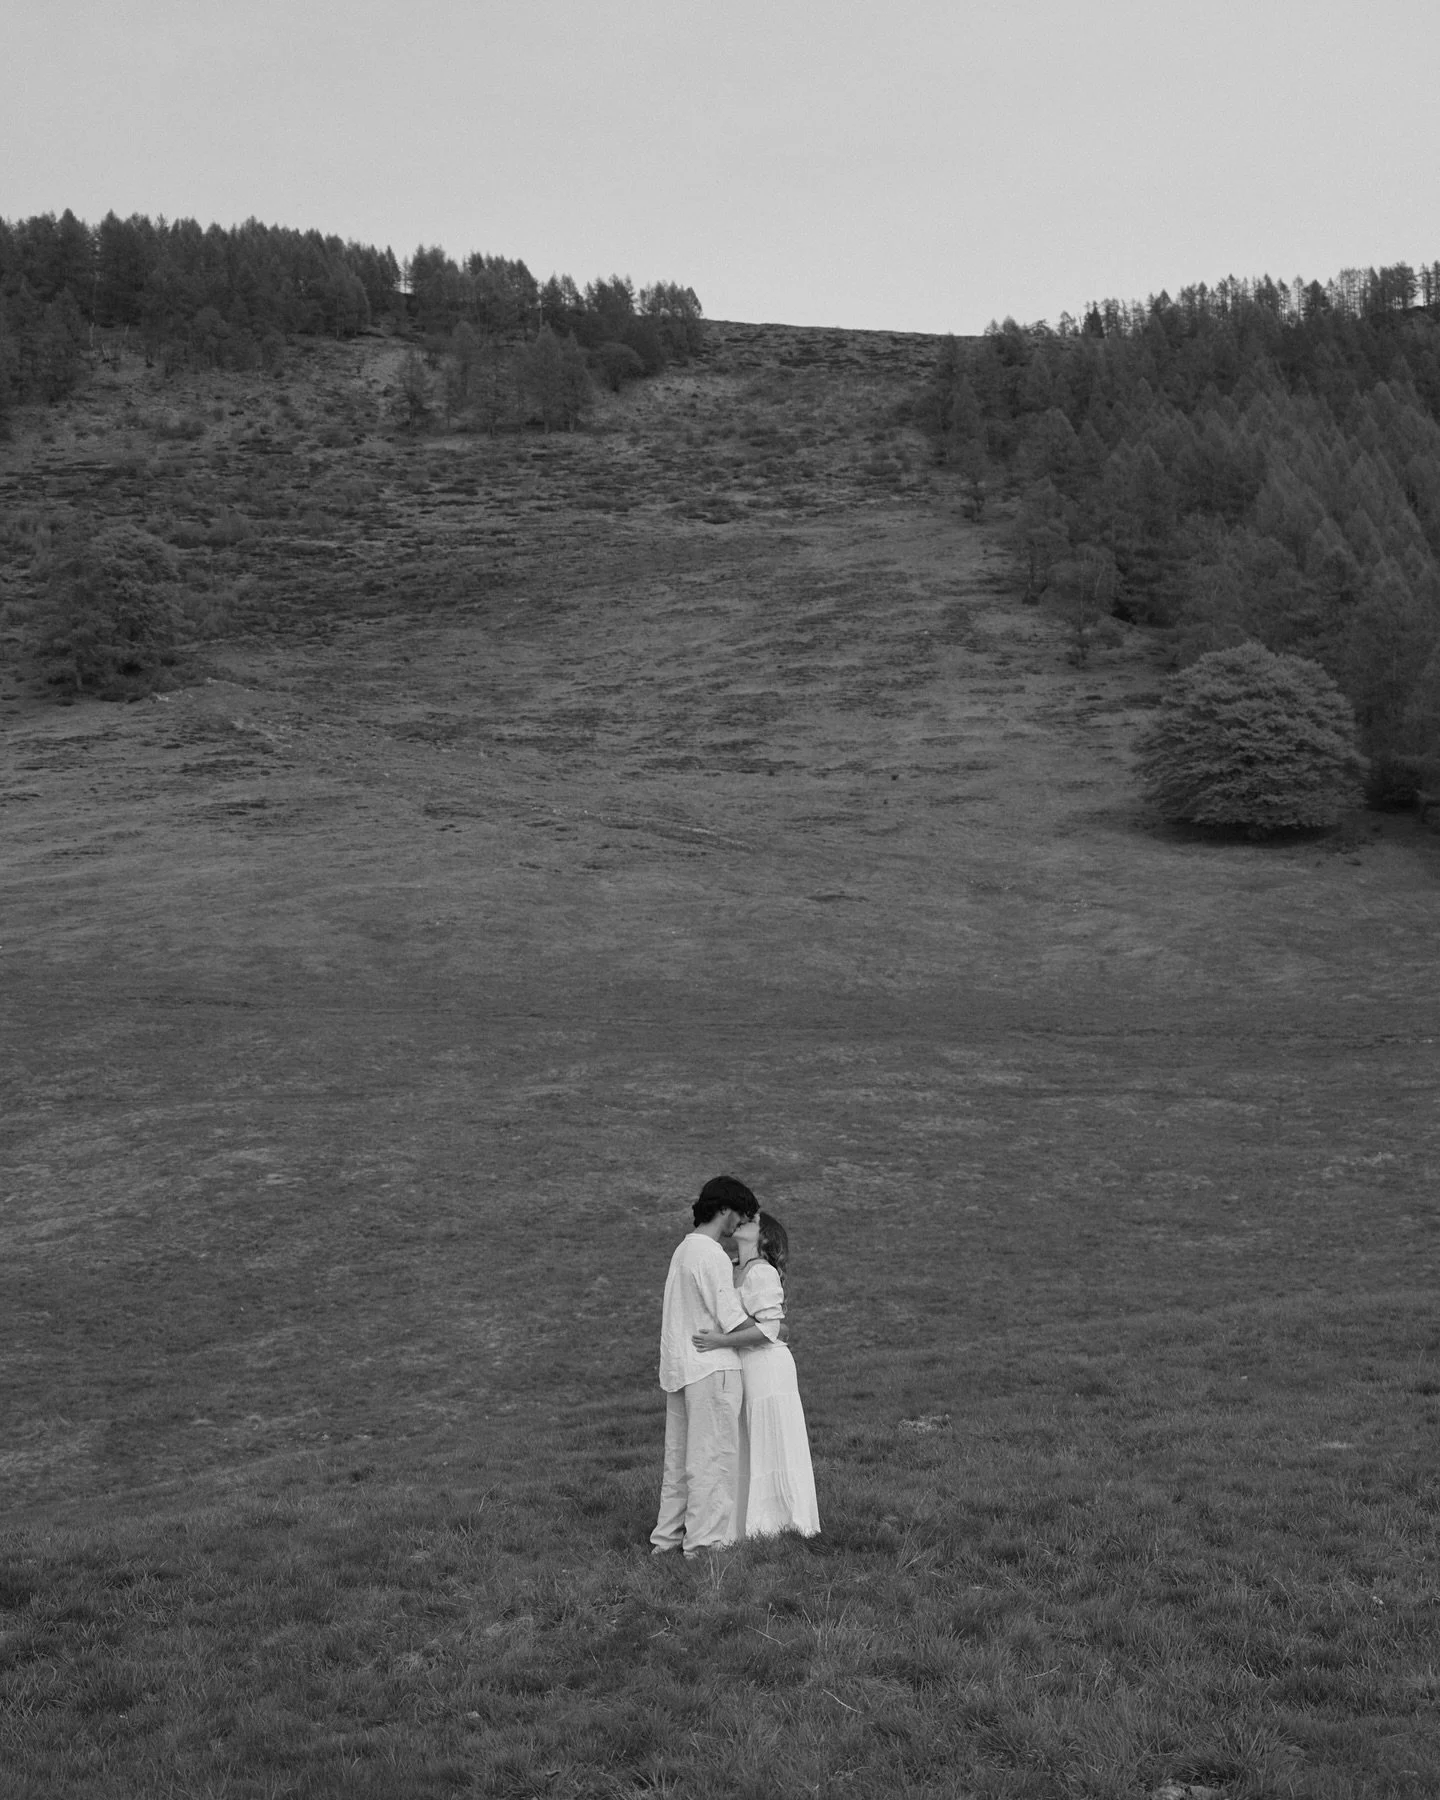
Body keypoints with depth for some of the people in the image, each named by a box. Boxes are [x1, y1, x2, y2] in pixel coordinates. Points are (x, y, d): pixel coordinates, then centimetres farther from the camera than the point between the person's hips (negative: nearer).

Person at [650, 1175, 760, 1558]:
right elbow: (733, 1322, -16)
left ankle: (667, 1536, 17)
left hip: (678, 1367, 9)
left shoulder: (684, 1250, 14)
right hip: (712, 1369, -9)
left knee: (680, 1455, 13)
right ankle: (705, 1540, -1)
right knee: (714, 1455, -3)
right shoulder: (713, 1257, -15)